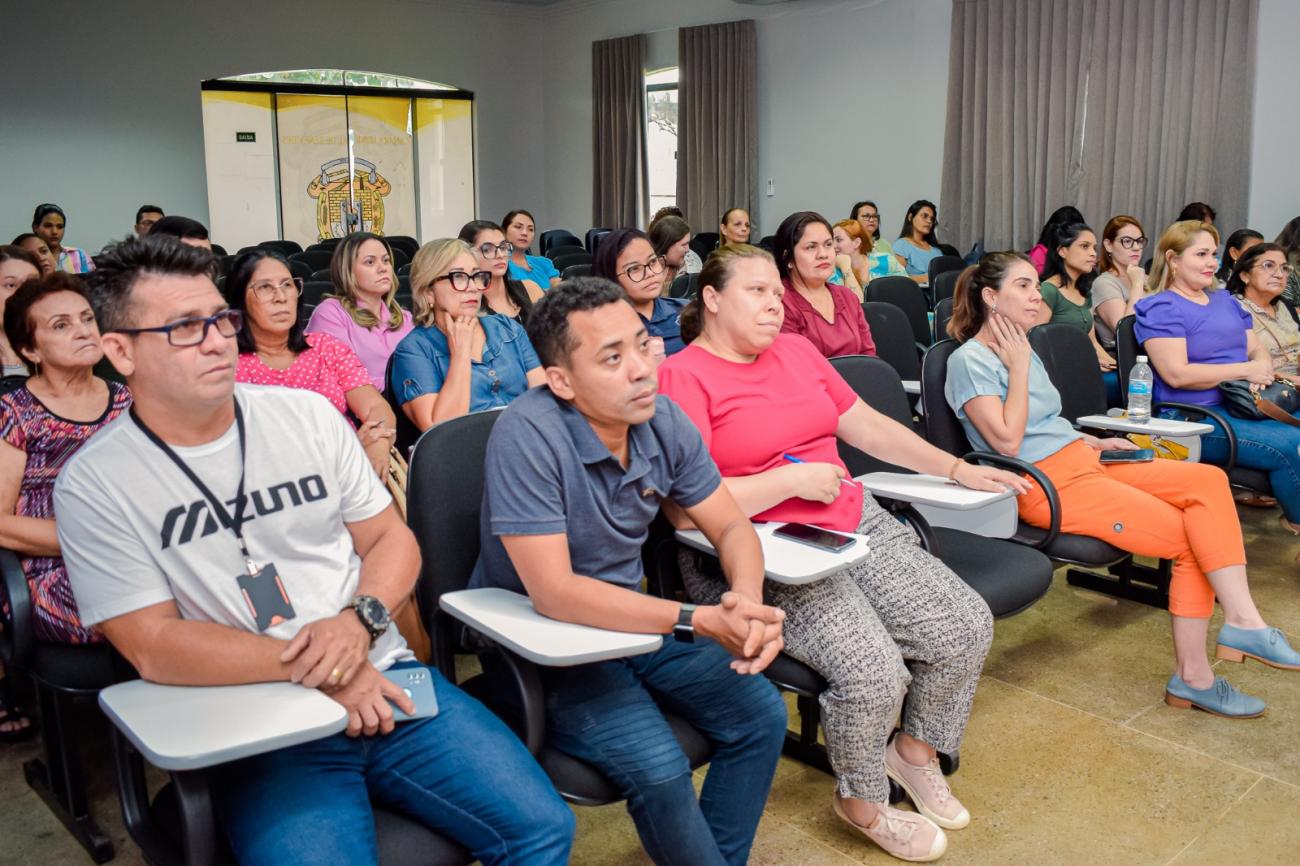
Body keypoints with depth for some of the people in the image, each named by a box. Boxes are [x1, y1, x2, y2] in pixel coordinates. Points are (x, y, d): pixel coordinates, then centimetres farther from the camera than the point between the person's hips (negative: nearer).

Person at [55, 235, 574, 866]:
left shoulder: (309, 414, 5)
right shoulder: (94, 484, -4)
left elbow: (393, 538, 9)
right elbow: (153, 646, -10)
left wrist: (358, 620, -12)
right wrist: (309, 667, -17)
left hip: (383, 680, 3)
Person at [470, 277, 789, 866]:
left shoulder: (662, 418, -8)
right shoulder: (528, 435, -26)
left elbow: (731, 527, -1)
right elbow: (553, 593, -29)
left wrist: (746, 600, -24)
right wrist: (700, 621, -32)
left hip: (633, 620, 6)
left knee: (761, 713, -5)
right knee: (658, 766, -24)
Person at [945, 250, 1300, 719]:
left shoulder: (1021, 349, 18)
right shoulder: (969, 360, -9)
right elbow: (1007, 441, -17)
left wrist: (1095, 442, 11)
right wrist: (1019, 366, -11)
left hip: (1082, 460, 8)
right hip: (1046, 483, -8)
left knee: (1208, 480, -13)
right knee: (1195, 537, -15)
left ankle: (1242, 619, -17)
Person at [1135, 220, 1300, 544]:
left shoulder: (1225, 300, 23)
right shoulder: (1160, 308, -4)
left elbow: (1256, 349, 21)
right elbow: (1177, 374, -15)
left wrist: (1263, 367, -4)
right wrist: (1244, 370, -13)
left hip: (1246, 407, 8)